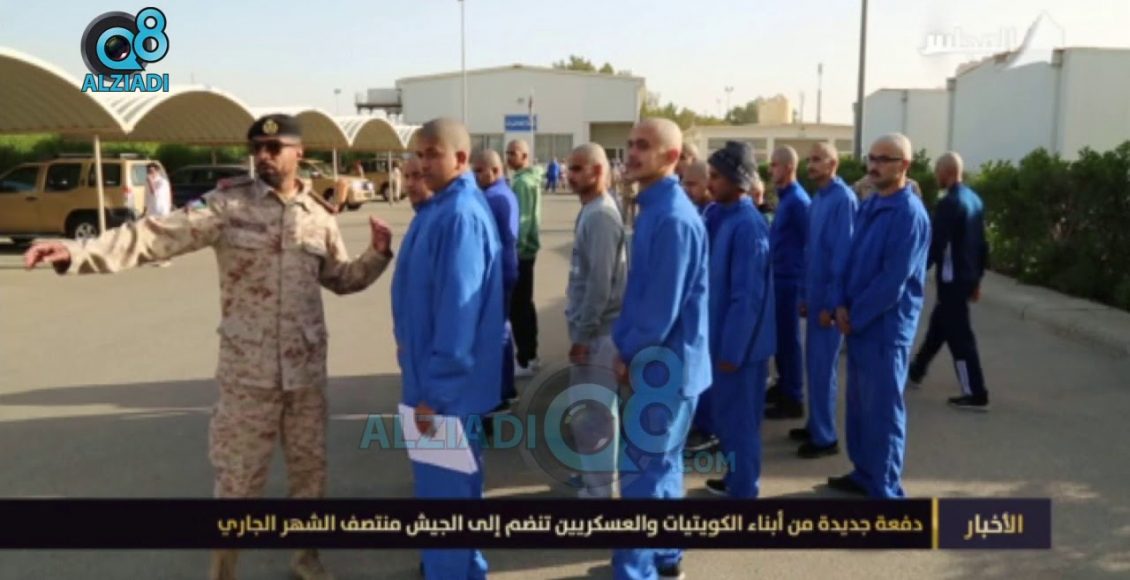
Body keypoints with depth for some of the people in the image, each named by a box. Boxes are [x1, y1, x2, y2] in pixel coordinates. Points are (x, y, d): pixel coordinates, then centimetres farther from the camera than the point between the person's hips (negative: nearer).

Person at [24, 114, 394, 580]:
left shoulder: (319, 216, 4)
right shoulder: (228, 205, -7)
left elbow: (342, 279, 15)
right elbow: (160, 234, -18)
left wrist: (378, 253, -3)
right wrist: (76, 252, -30)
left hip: (306, 370, 3)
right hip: (248, 372, -3)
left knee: (309, 468, 16)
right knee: (238, 479, 6)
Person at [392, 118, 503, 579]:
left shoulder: (460, 216, -22)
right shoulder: (440, 209, 10)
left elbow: (458, 310, -25)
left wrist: (434, 389, -22)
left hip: (447, 383, -10)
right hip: (437, 374, 10)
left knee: (443, 489, 3)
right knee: (452, 482, 23)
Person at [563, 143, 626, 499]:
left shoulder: (600, 216, -19)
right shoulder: (591, 211, 12)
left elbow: (601, 282, -23)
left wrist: (583, 334, -19)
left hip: (596, 331, -10)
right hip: (590, 327, 10)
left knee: (592, 413, -1)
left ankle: (598, 488, 10)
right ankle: (596, 476, 35)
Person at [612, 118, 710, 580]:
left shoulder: (672, 218, -22)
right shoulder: (654, 209, 10)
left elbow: (663, 306, -23)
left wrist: (627, 352, -11)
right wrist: (624, 343, 8)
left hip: (666, 362, -10)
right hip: (661, 359, 10)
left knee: (641, 474, -2)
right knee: (662, 465, 19)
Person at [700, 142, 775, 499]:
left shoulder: (747, 226, -21)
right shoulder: (722, 216, 7)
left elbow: (747, 295, -22)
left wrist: (732, 350, -19)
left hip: (739, 342, -9)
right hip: (721, 335, 9)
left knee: (738, 418, 5)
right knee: (725, 414, 21)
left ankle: (743, 490, 21)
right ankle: (735, 479, 37)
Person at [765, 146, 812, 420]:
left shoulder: (797, 200, -17)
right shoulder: (785, 197, 13)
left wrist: (805, 286, -16)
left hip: (789, 279, -9)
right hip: (779, 277, 9)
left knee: (788, 339, -2)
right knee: (779, 336, 17)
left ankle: (794, 399, 6)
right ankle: (783, 387, 29)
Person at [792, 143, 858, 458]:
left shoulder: (843, 199, -16)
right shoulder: (818, 199, 11)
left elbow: (843, 254, -19)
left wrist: (831, 303, -19)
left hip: (829, 298, -8)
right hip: (815, 295, 8)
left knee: (823, 368, -1)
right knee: (814, 363, 16)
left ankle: (825, 437, 9)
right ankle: (815, 425, 28)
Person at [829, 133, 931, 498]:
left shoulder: (909, 213, -15)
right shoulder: (868, 207, 10)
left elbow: (893, 280, -19)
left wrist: (855, 316, -12)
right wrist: (843, 306, -1)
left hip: (887, 326, -8)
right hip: (858, 322, 8)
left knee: (883, 409, 1)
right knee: (859, 404, 16)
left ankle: (885, 491, 12)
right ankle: (864, 474, 31)